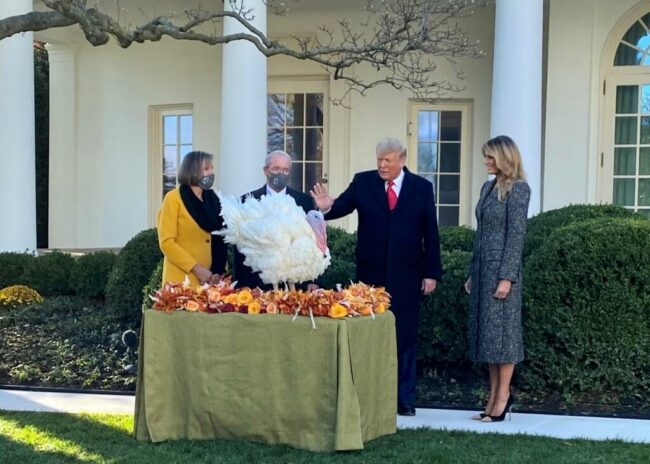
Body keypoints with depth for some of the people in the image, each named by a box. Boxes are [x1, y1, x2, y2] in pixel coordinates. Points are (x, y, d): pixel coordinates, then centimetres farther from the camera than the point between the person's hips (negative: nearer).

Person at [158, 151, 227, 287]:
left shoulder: (212, 199, 10)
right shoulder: (173, 199, -3)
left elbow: (220, 238, 8)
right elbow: (166, 242, -10)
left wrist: (218, 270, -6)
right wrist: (196, 269, -15)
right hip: (182, 280, -4)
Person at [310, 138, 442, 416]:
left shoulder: (421, 187, 1)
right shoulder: (362, 182, 2)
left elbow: (430, 232, 1)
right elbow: (343, 206, -8)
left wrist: (432, 273, -2)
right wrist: (327, 207, -31)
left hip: (406, 275, 0)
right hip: (370, 272, 1)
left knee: (404, 336, 7)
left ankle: (404, 399, 17)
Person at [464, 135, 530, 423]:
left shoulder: (518, 188, -9)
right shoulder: (488, 186, 14)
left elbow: (516, 234, -14)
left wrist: (507, 277, -18)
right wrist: (472, 273, 15)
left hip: (501, 268, -8)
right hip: (482, 267, 8)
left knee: (501, 330, -2)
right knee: (486, 331, 9)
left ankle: (503, 396, 8)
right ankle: (494, 397, 17)